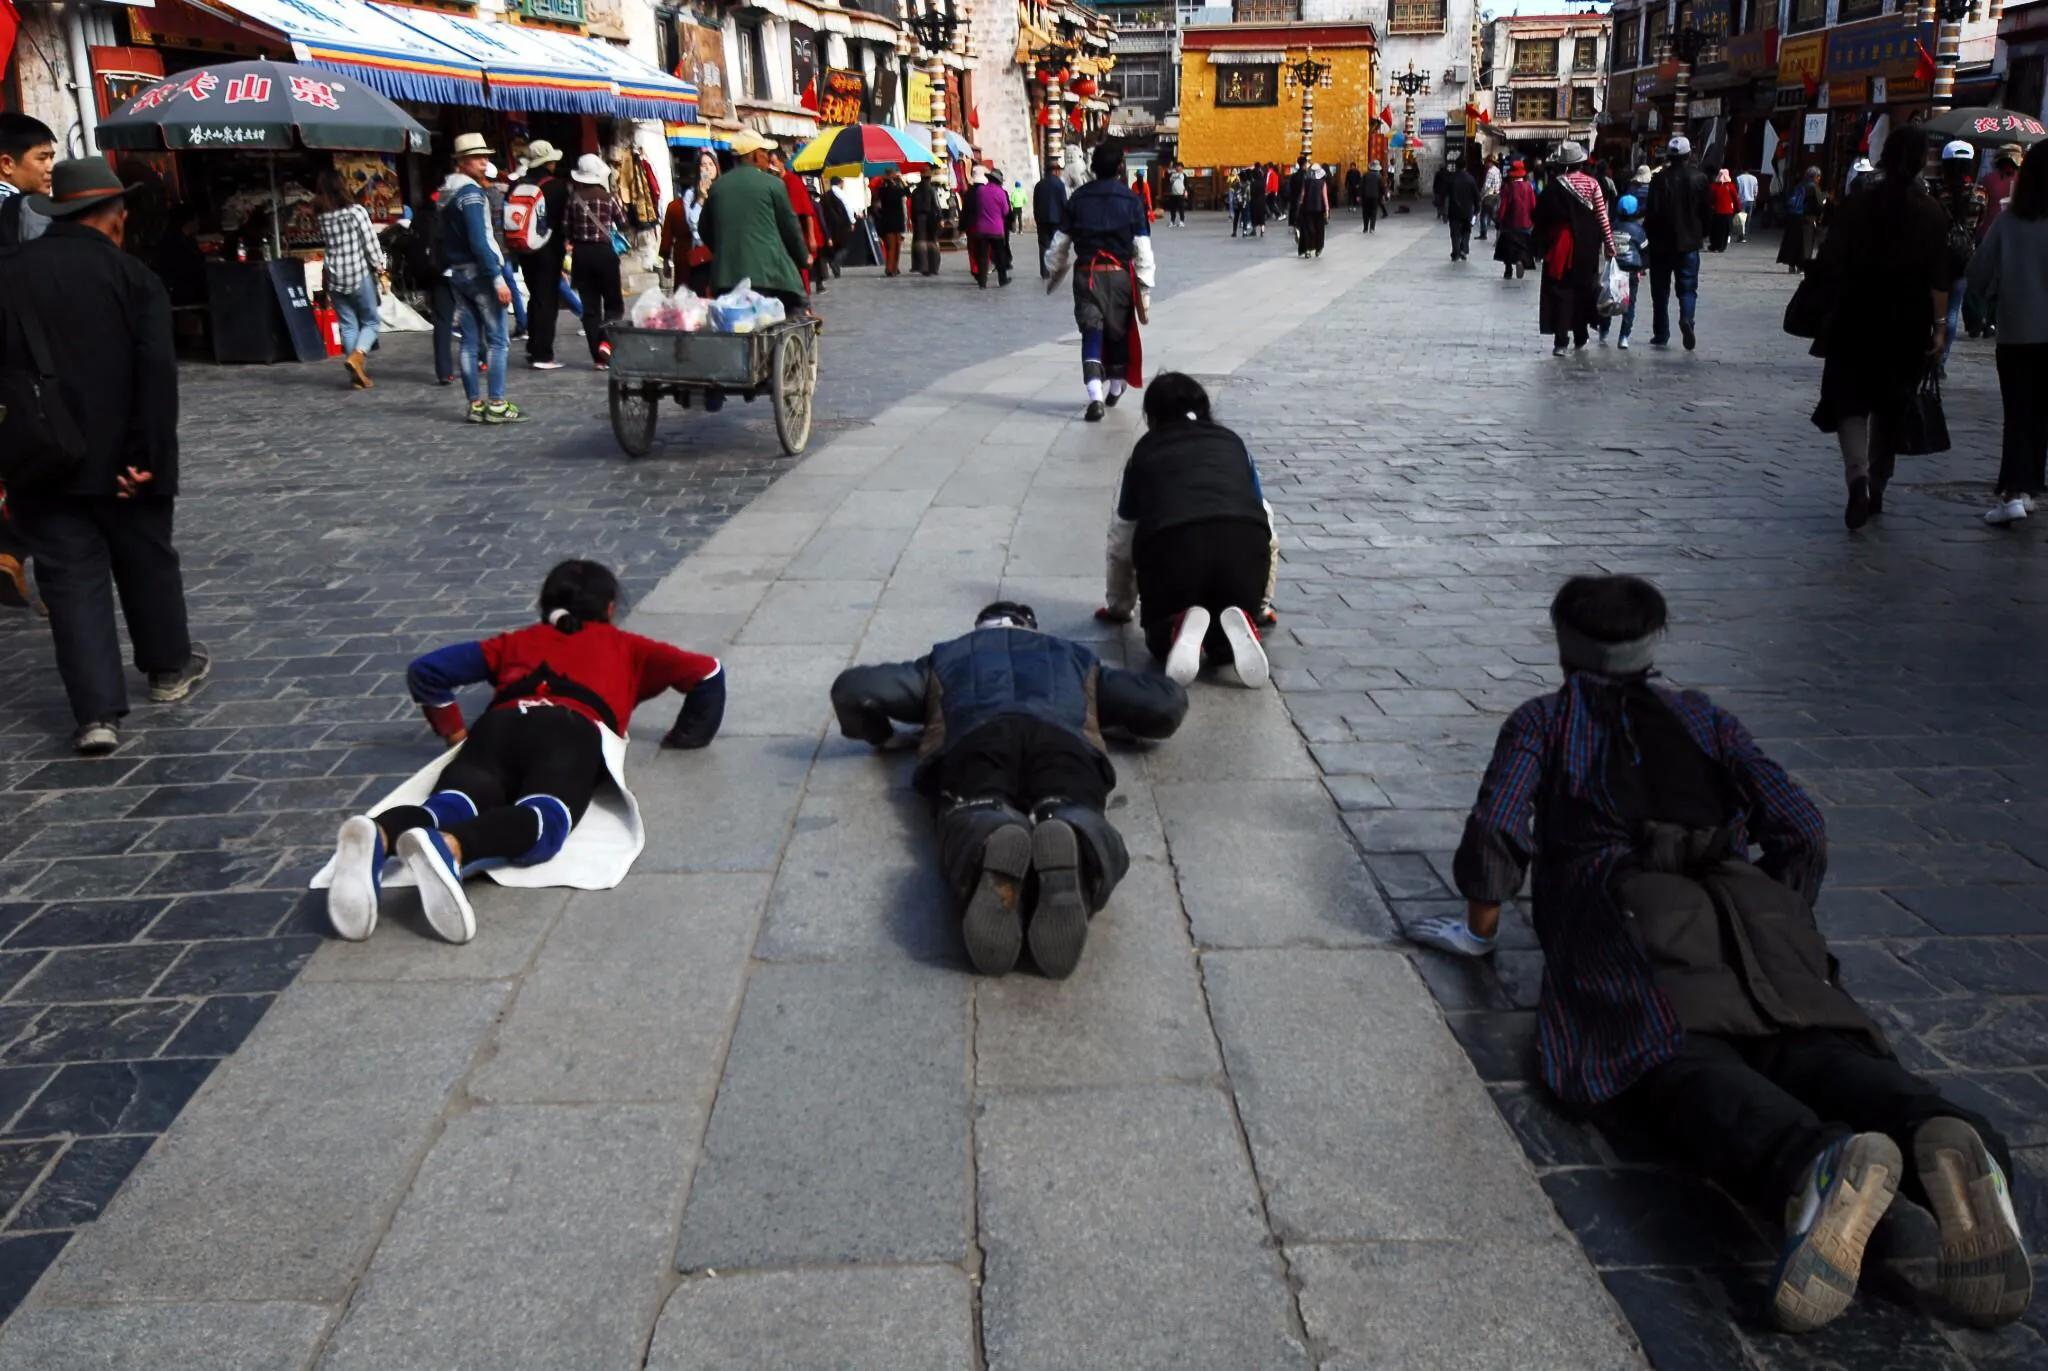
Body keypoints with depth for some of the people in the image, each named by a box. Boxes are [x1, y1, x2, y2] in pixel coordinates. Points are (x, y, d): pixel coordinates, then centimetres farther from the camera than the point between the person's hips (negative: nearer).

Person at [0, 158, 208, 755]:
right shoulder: (133, 276, -6)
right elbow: (157, 372, -17)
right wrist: (148, 456, -16)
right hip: (122, 459, -1)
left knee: (72, 581, 3)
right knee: (147, 564, 18)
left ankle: (97, 713, -2)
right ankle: (169, 667, 36)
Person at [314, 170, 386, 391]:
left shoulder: (321, 218, 0)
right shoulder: (356, 212, -9)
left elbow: (324, 248, 2)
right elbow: (371, 242, -8)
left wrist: (326, 278, 8)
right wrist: (379, 266, 5)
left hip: (335, 278, 3)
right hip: (359, 275, -3)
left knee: (348, 326, 9)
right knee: (370, 322, 9)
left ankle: (357, 374, 8)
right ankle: (356, 356, -17)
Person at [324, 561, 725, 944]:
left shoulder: (516, 642, 40)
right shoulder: (625, 646, 37)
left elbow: (425, 670, 32)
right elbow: (706, 671, 30)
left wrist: (455, 732, 40)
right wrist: (688, 735, 42)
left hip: (501, 727, 3)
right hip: (573, 732, -3)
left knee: (455, 802, -26)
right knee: (542, 819, -32)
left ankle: (377, 836, -60)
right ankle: (449, 847, -65)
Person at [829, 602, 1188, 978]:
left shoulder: (946, 657, 42)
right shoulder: (1074, 657, 44)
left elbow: (853, 690, 31)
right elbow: (1168, 702, 39)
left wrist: (881, 735, 50)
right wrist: (1108, 722, 57)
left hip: (975, 738, 0)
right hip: (1062, 739, 0)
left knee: (976, 823, -27)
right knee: (1077, 823, -25)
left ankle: (994, 863, -65)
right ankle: (1068, 858, -63)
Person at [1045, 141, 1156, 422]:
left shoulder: (1078, 199, 2)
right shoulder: (1131, 201, -3)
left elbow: (1060, 243, 7)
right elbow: (1143, 251, -6)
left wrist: (1053, 274, 23)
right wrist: (1145, 289, 0)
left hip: (1086, 273, 0)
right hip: (1120, 275, 0)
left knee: (1091, 334, -3)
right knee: (1119, 332, 18)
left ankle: (1096, 396, -22)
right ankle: (1115, 388, 35)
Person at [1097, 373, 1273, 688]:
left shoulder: (1144, 452, 26)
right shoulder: (1233, 443, 30)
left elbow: (1121, 540, 30)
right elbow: (1266, 519, 34)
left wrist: (1118, 606, 46)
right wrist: (1262, 602, 46)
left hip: (1169, 543, -1)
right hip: (1245, 540, 1)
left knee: (1161, 637, 24)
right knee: (1225, 642, 25)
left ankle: (1179, 629, -11)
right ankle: (1235, 626, -9)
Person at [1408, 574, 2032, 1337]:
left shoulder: (1542, 721, 25)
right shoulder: (1705, 719, 32)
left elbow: (1495, 837, 7)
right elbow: (1799, 831, 18)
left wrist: (1479, 932, 23)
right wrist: (1782, 944, 31)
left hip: (1628, 917, -3)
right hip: (1745, 910, 4)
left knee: (1679, 1068, -27)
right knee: (1812, 1050, -17)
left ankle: (1819, 1162, -58)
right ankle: (1937, 1138, -50)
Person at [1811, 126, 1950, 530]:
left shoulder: (1855, 205, -4)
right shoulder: (1932, 214, -4)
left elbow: (1830, 263, -5)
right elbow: (1938, 279, -7)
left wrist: (1837, 306, 8)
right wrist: (1939, 324, -3)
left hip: (1856, 321, -1)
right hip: (1907, 326, 1)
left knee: (1849, 399, 2)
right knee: (1889, 406, 14)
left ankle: (1858, 476, -23)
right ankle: (1875, 489, 21)